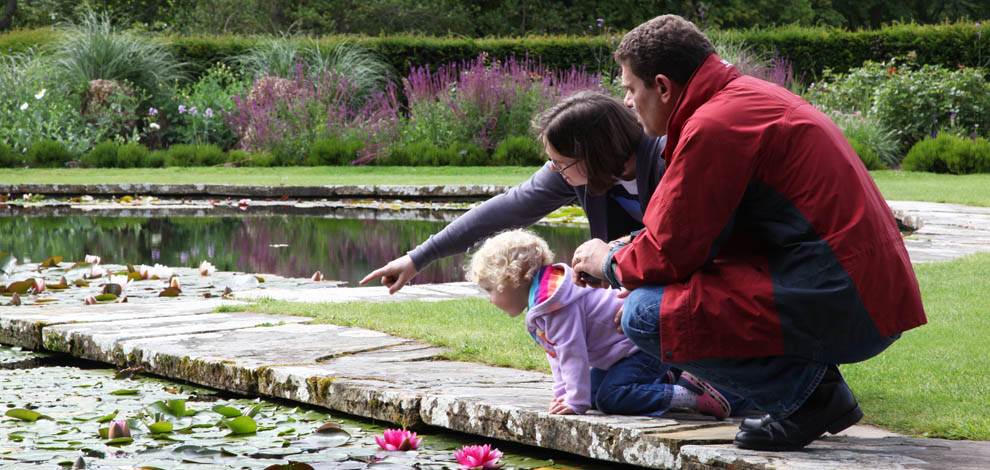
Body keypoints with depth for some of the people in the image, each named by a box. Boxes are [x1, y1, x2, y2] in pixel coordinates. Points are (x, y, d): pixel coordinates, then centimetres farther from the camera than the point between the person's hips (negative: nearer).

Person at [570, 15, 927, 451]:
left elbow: (671, 254, -10)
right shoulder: (749, 95, 18)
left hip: (844, 308, -10)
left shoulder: (714, 125, -14)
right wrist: (628, 258, 23)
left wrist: (610, 262, 9)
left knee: (647, 317, -14)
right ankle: (815, 386, 14)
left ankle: (807, 394, -4)